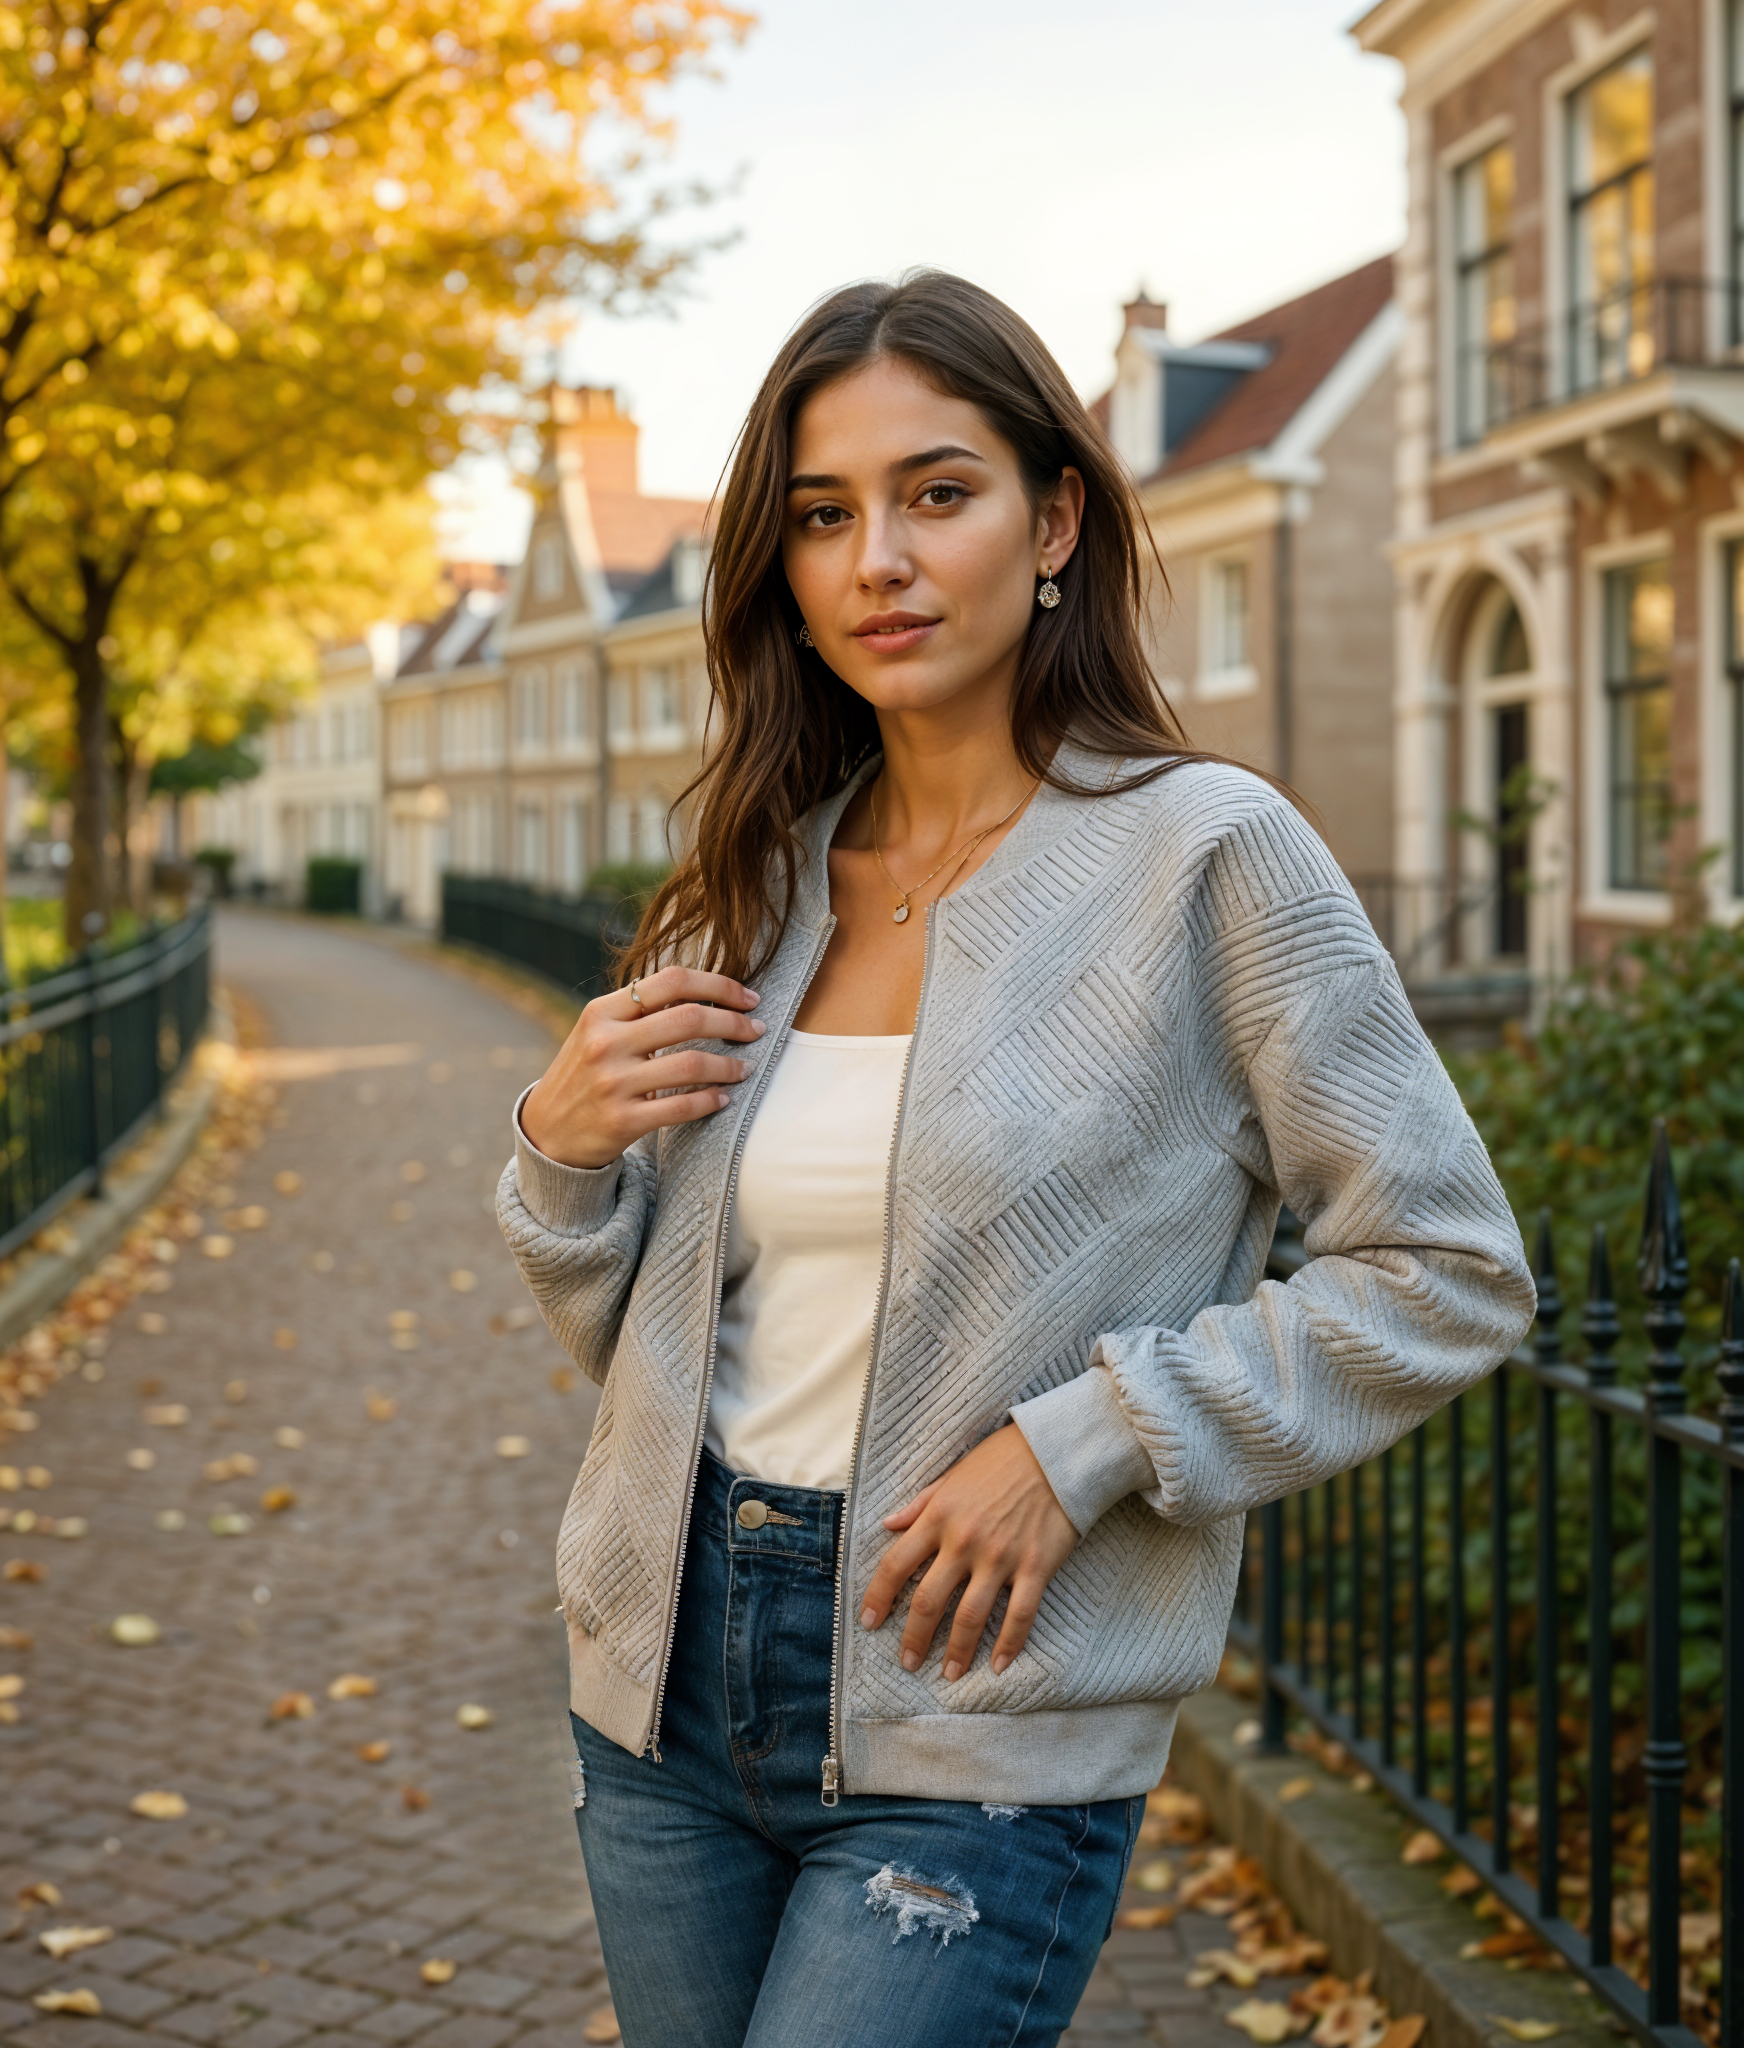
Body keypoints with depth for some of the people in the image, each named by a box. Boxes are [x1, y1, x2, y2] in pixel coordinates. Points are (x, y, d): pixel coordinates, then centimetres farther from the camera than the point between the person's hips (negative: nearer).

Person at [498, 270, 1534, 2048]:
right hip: (672, 1685, 6)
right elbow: (638, 1337, 12)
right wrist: (561, 1152, -7)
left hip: (975, 1732, -5)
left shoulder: (1205, 849, -10)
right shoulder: (754, 881, 5)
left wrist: (1087, 1441, -16)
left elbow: (1451, 1275, -9)